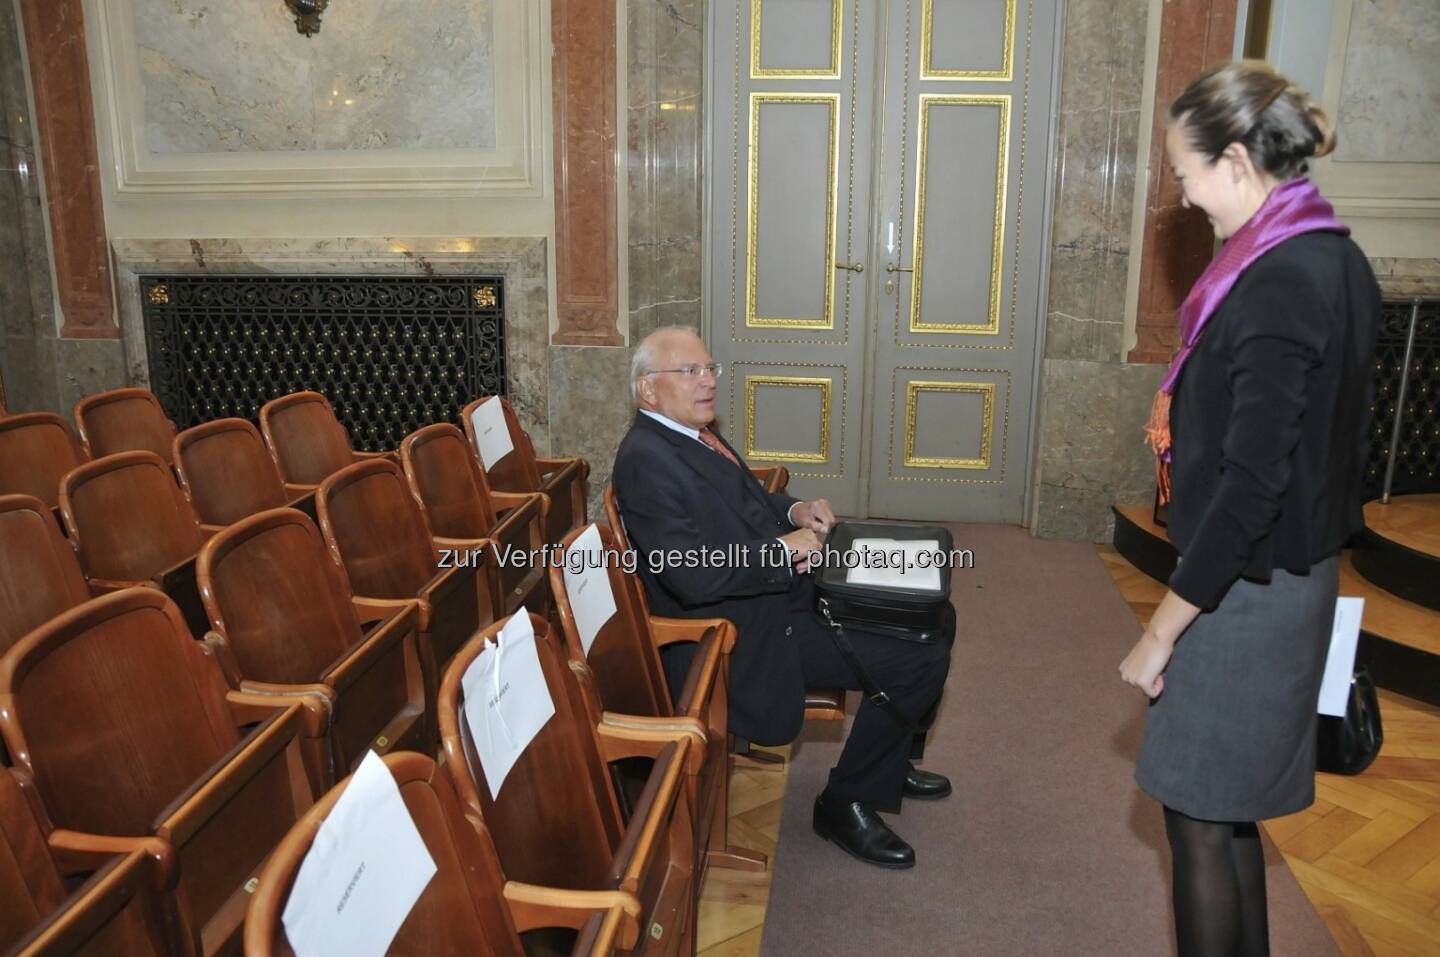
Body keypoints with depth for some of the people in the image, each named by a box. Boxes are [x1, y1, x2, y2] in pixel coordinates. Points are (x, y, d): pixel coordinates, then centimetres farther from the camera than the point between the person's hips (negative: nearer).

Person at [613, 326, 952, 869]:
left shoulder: (692, 435, 10)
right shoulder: (646, 460, -21)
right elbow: (692, 577, -29)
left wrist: (794, 511, 5)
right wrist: (784, 551, -19)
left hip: (784, 594, 11)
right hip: (747, 638, -10)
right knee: (921, 657, -15)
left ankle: (888, 761, 30)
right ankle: (847, 803, 3)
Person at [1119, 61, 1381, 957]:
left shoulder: (1278, 286, -23)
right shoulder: (1336, 259, 7)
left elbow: (1250, 484, -26)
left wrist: (1161, 631, -20)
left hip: (1247, 585, -9)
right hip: (1296, 571, 9)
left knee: (1199, 810, 7)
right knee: (1229, 801, 21)